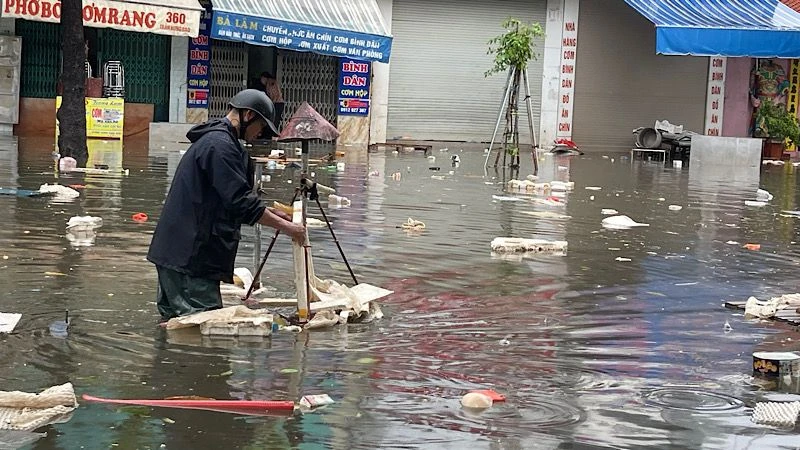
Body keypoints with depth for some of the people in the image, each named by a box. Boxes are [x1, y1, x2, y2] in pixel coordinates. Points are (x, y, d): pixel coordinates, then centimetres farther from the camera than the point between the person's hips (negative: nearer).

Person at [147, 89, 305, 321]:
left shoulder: (211, 140, 19)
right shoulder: (220, 145, -16)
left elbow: (236, 197, 27)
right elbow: (241, 203, -20)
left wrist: (271, 212, 16)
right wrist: (285, 226, -14)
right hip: (188, 255, -11)